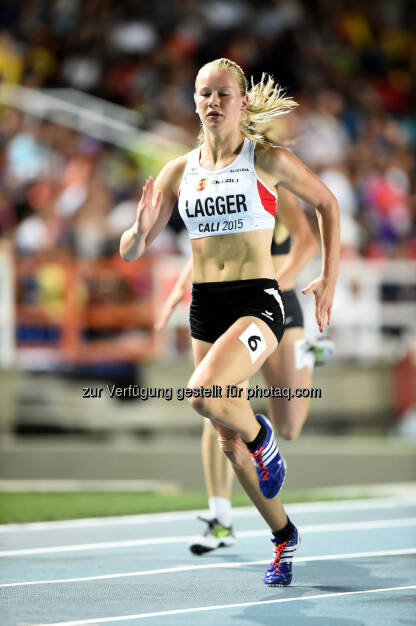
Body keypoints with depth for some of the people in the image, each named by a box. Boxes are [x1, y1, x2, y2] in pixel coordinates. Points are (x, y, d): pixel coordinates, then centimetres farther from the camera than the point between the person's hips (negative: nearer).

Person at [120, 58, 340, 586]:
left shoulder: (267, 160, -5)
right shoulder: (179, 171, 6)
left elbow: (326, 204, 9)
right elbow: (129, 251, 7)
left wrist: (329, 279, 5)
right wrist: (140, 230, -17)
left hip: (257, 304, -5)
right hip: (204, 308, 5)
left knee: (204, 394, -31)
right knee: (229, 443, 11)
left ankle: (261, 437, 1)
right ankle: (284, 537, 29)